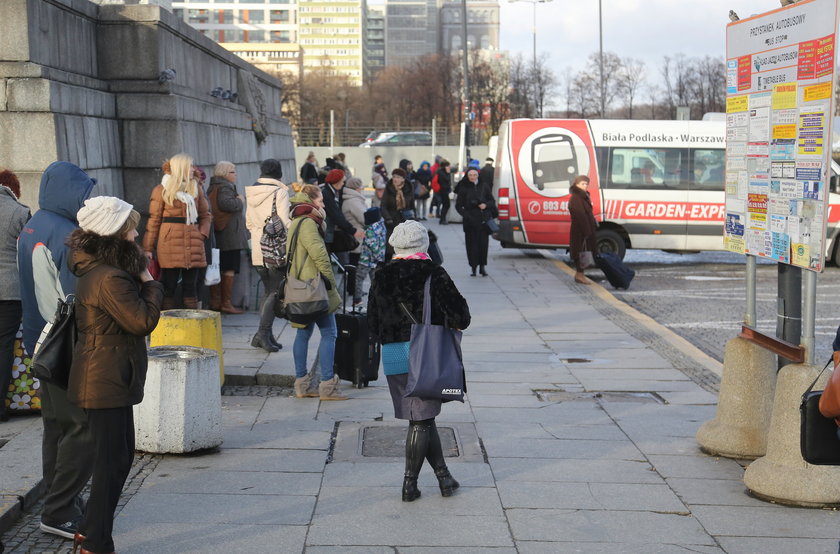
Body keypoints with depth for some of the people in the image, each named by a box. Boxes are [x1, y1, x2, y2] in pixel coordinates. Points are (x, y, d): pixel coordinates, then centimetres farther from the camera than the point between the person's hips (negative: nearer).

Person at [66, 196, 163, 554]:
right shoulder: (110, 279, -22)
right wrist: (150, 285, -7)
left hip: (107, 379, 11)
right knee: (113, 460, -4)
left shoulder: (93, 271, 10)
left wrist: (141, 283, 3)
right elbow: (143, 321, -19)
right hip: (107, 382, -11)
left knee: (119, 457, 19)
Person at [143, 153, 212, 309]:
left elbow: (206, 215, 19)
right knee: (169, 286, -3)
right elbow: (153, 220, 2)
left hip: (193, 243, 4)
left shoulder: (196, 189, 17)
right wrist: (148, 248, -2)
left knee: (190, 287, 6)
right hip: (170, 243, -4)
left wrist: (202, 234, 1)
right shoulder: (162, 190, 4)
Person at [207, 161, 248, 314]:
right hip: (229, 236, -10)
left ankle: (215, 301, 16)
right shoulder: (224, 188, -12)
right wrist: (239, 201, -11)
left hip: (216, 236, 10)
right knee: (229, 269, -7)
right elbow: (226, 204, -28)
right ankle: (226, 303, -7)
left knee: (217, 269, 12)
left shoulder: (213, 188, 18)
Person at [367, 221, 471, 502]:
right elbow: (459, 312, -7)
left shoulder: (381, 277, 7)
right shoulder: (433, 273, -6)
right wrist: (454, 325, 14)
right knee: (422, 419, 4)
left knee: (422, 417, 12)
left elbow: (372, 321, 12)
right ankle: (410, 483, 7)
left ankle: (443, 474, 15)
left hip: (392, 355, 4)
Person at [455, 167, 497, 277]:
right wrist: (466, 215, -11)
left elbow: (492, 201, 14)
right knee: (472, 244, -2)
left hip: (484, 219, 1)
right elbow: (458, 206, 4)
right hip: (470, 221, -1)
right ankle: (474, 268, 6)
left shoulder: (483, 187, 8)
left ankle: (482, 267, 9)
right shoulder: (464, 189, 4)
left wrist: (486, 205, -8)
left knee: (483, 243, -2)